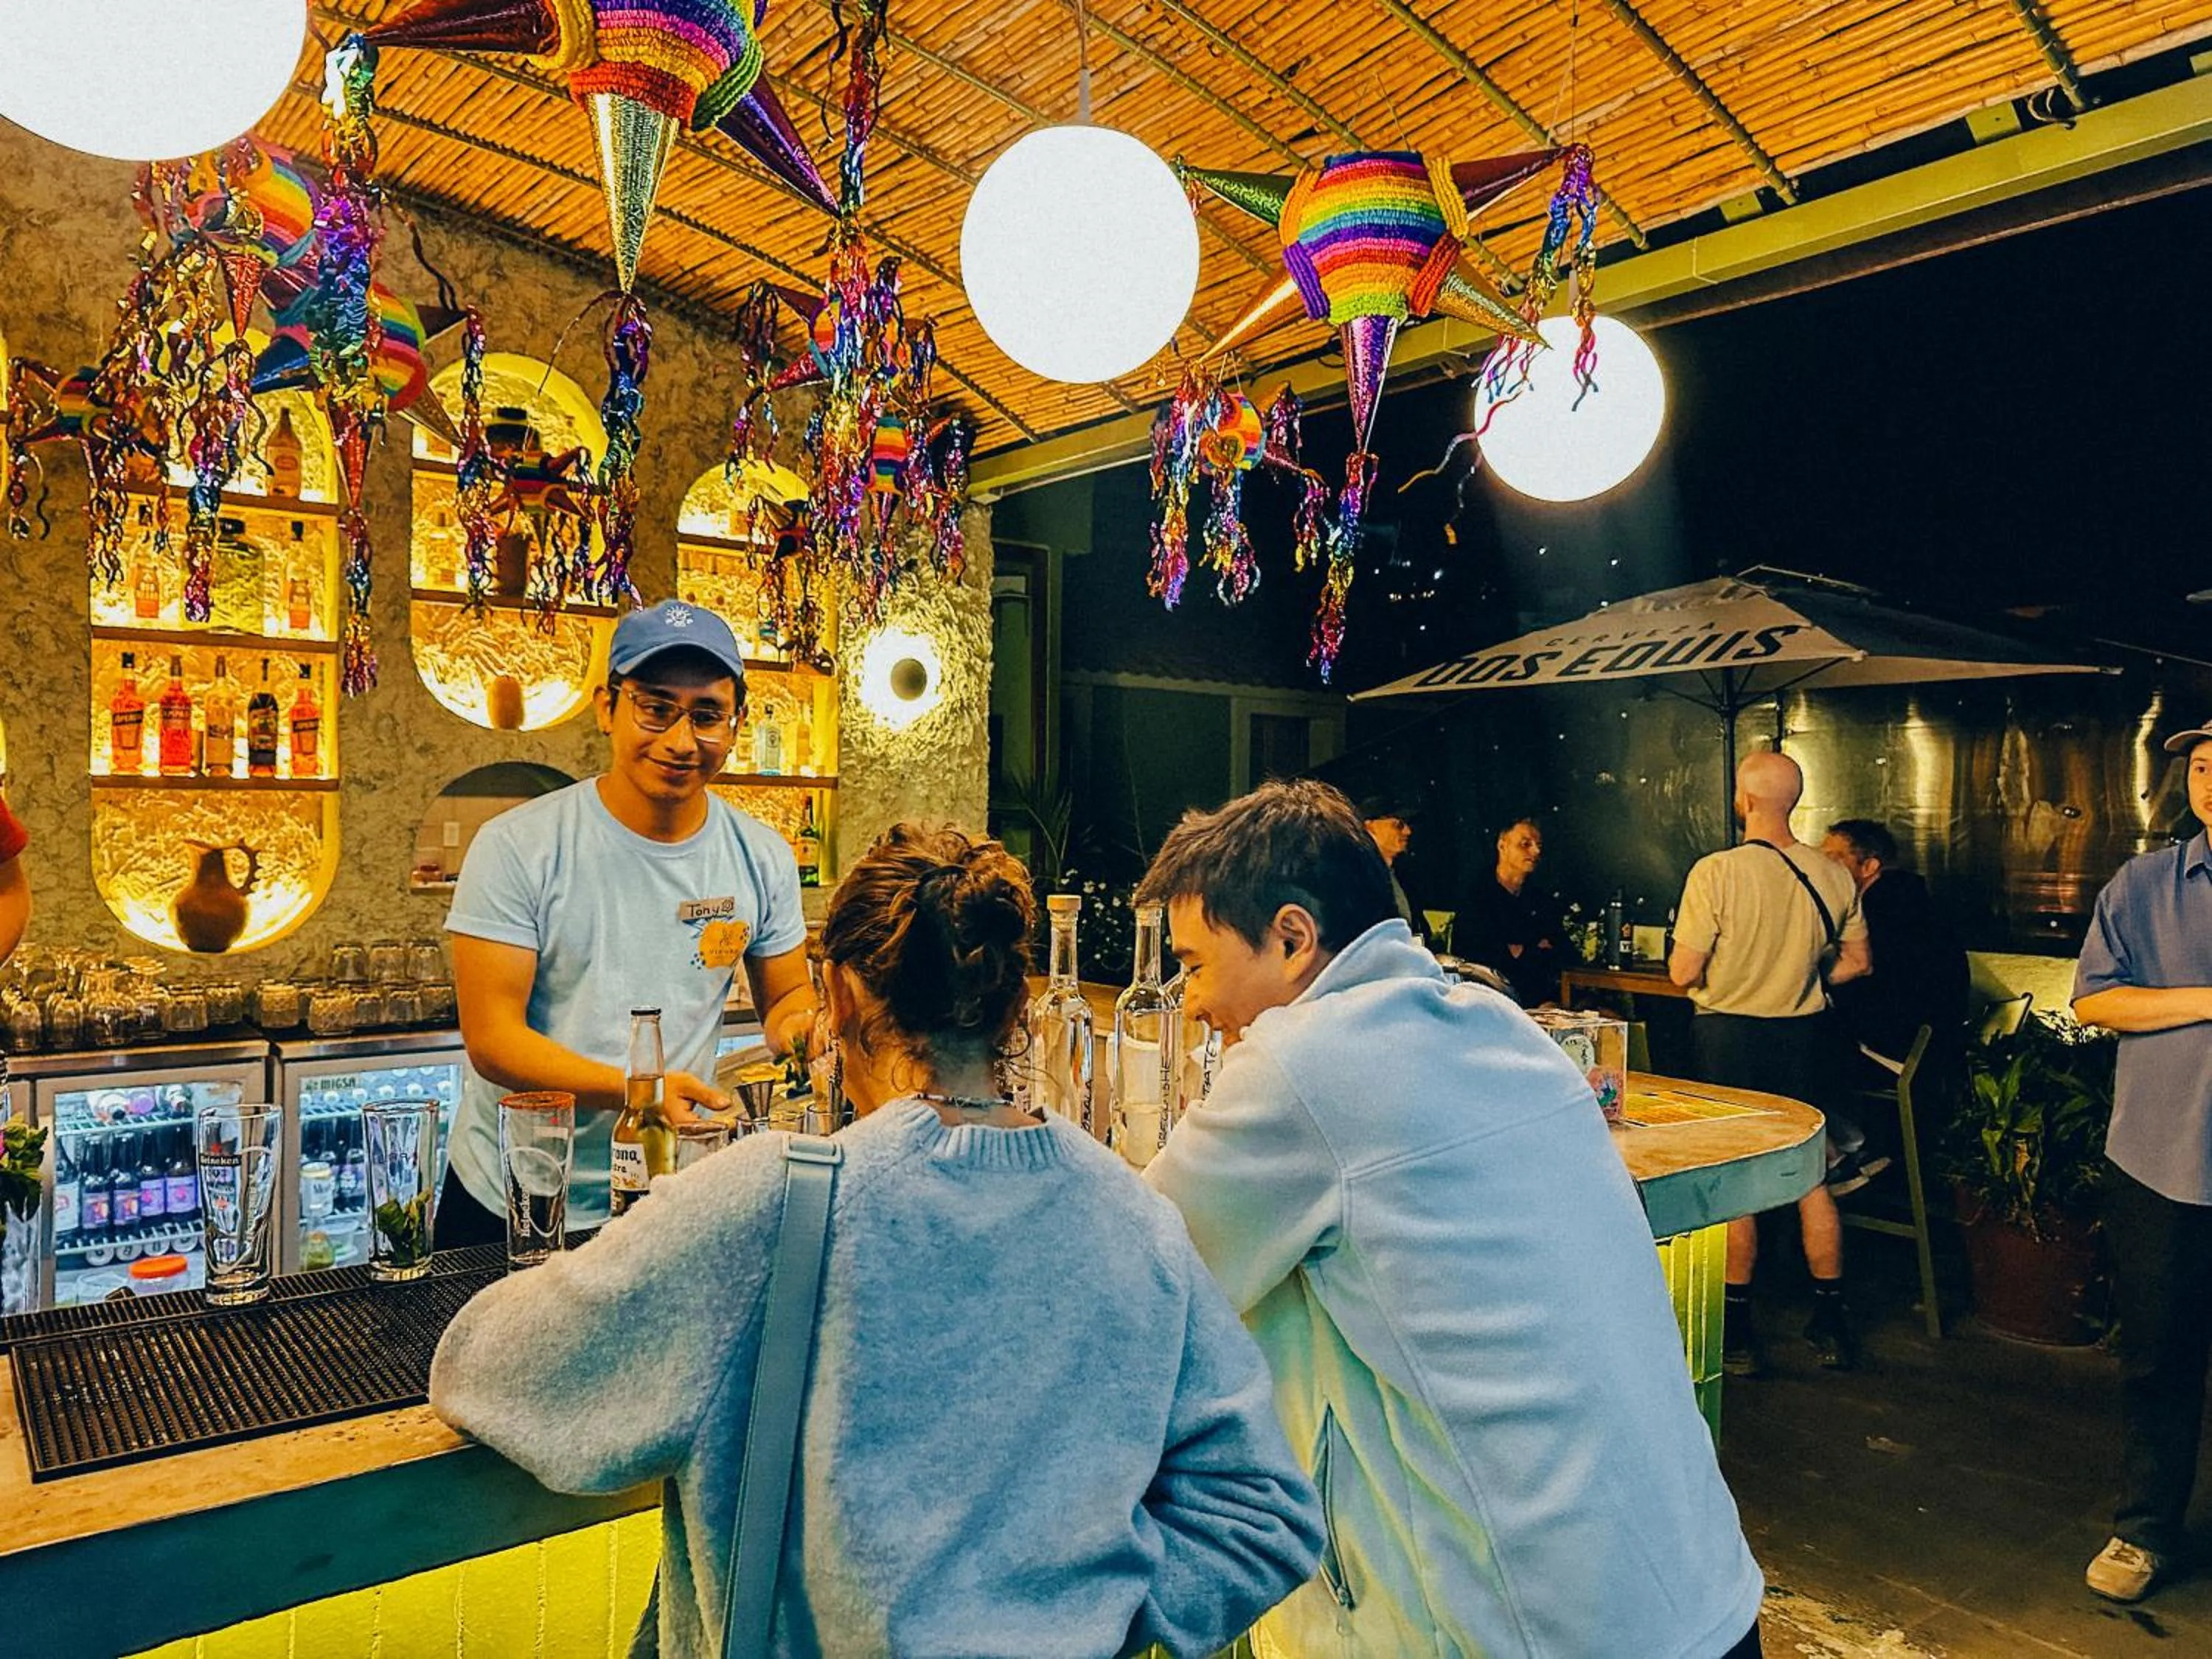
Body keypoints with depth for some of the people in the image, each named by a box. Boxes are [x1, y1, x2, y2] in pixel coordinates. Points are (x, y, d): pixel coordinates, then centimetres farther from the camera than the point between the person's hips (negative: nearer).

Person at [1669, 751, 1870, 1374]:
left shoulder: (1716, 872, -18)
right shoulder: (1832, 875, -3)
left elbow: (1683, 973, -16)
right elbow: (1855, 961, 8)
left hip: (1728, 1037, -4)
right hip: (1803, 1038, 4)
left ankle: (1737, 1329, 15)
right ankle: (1830, 1321, 25)